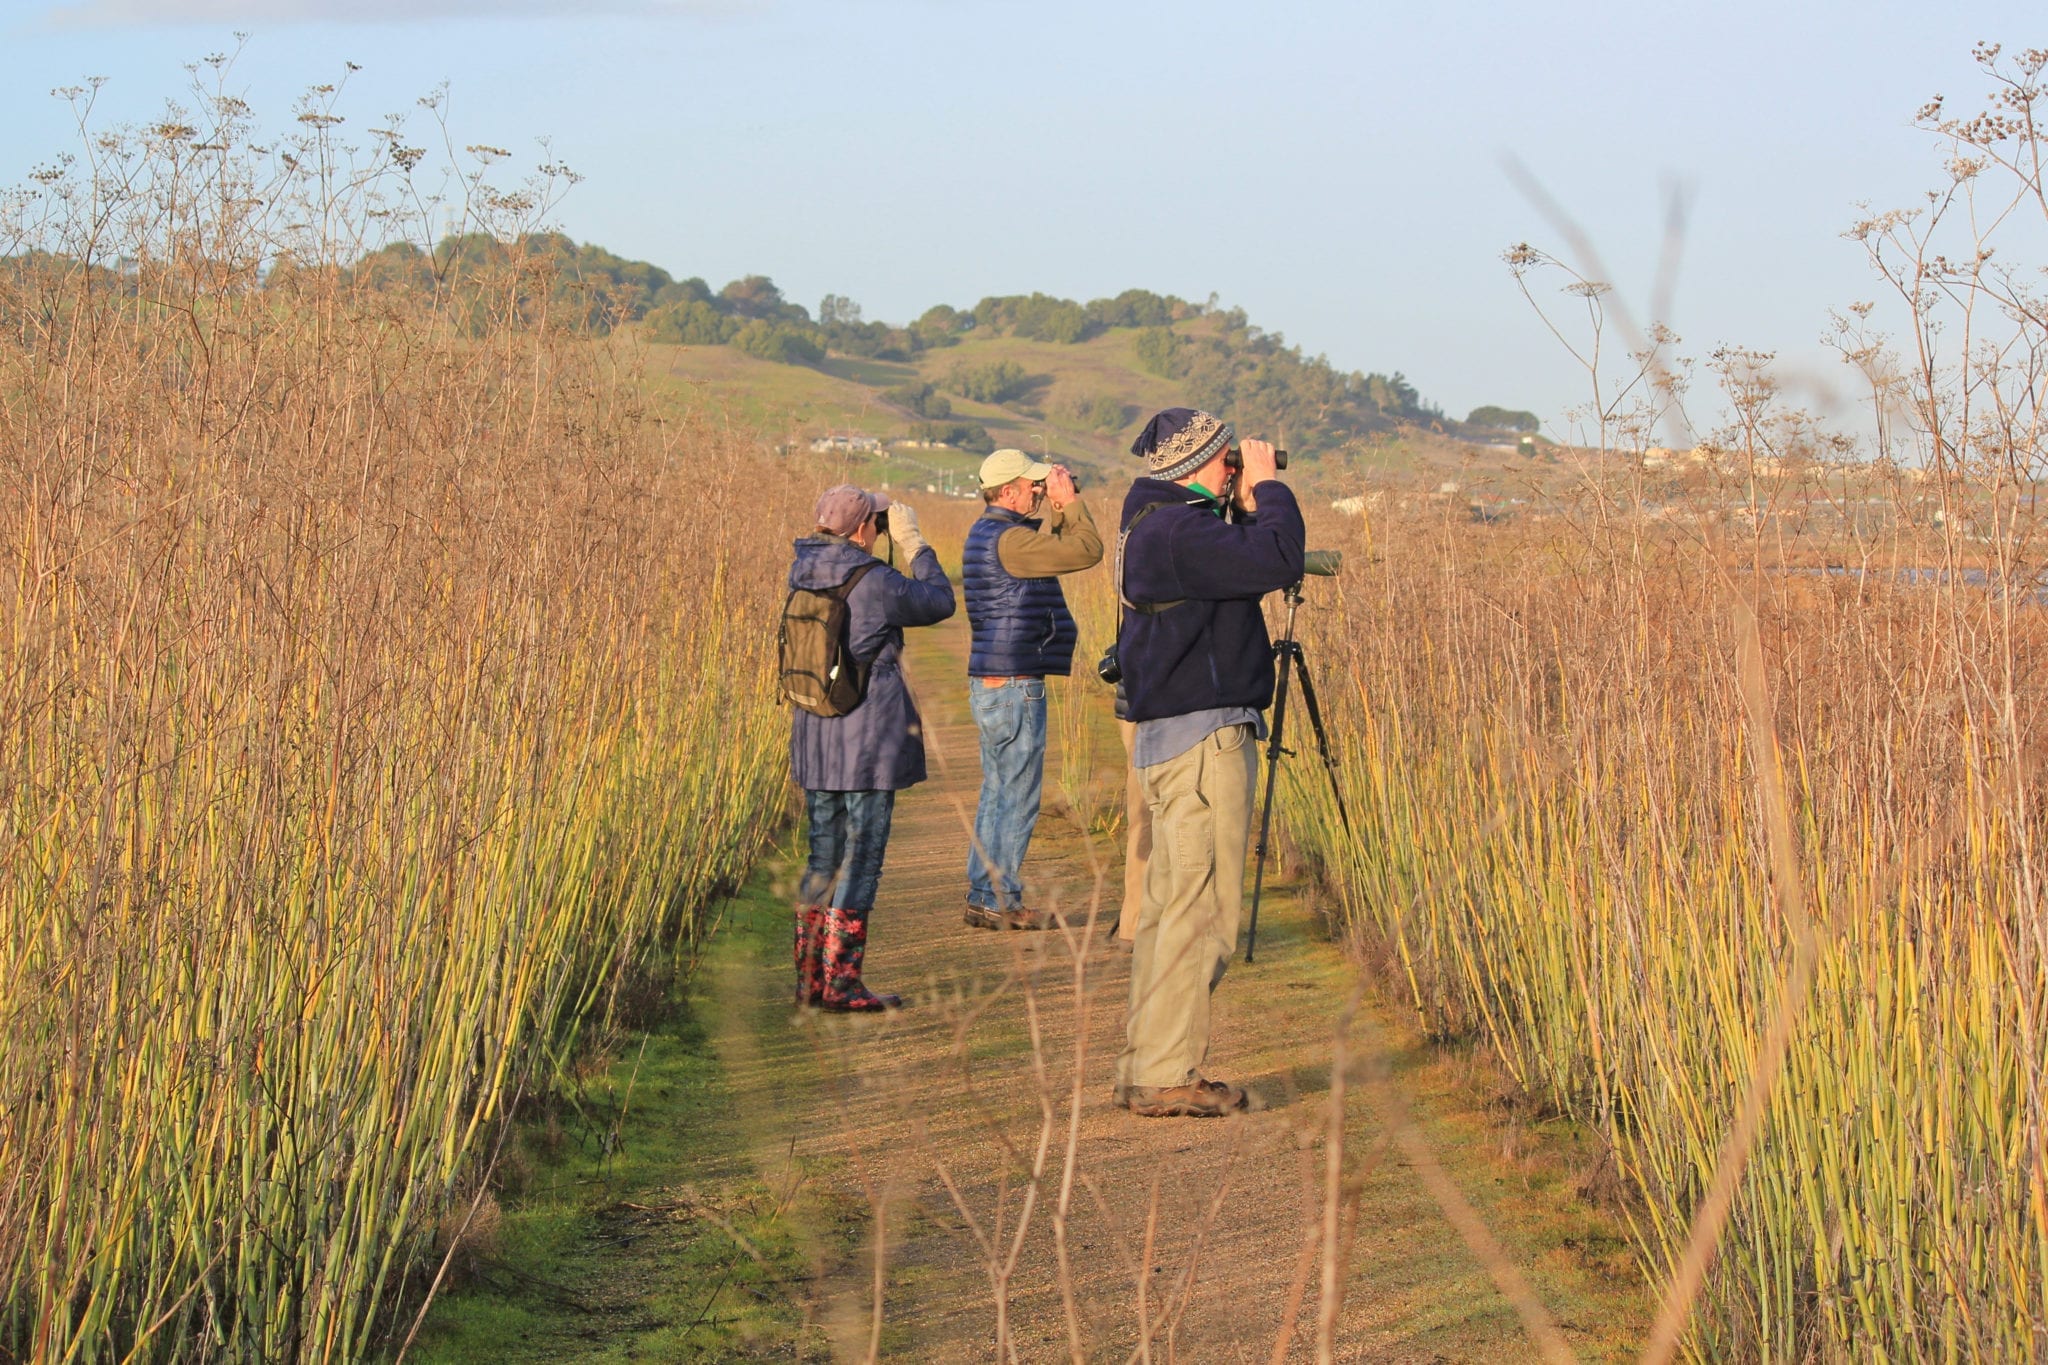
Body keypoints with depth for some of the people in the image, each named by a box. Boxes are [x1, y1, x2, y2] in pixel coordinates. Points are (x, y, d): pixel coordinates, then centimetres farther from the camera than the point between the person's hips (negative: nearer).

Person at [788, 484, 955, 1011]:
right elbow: (939, 602, -2)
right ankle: (841, 983, 1)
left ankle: (809, 978, 18)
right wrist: (913, 543, 7)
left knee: (823, 855, 15)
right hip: (869, 740, -7)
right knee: (860, 858, 0)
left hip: (814, 738, 7)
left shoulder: (802, 575, 2)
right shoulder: (875, 583, -16)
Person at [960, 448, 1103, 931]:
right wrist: (1070, 501, -8)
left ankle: (982, 898, 17)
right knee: (1017, 799, -4)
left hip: (990, 686, 10)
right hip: (1015, 686, -10)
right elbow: (1088, 550, -19)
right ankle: (1002, 903, -1)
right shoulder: (1007, 539, -18)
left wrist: (1058, 508, 13)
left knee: (996, 794, 14)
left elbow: (1049, 546, 26)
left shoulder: (987, 533, 12)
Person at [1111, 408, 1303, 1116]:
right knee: (1201, 912, -8)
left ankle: (1145, 1069, 18)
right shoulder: (1176, 531, -17)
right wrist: (1268, 489, -12)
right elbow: (1276, 561, -26)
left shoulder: (1162, 523, 16)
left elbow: (1243, 565, 22)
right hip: (1203, 739, -11)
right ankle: (1165, 1076, -6)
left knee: (1171, 908, 14)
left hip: (1174, 739, 11)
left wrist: (1246, 506, 10)